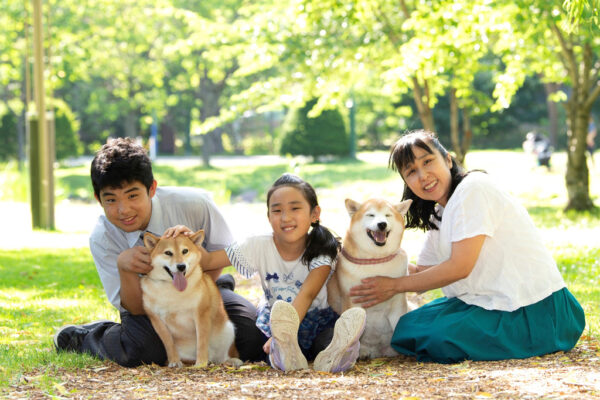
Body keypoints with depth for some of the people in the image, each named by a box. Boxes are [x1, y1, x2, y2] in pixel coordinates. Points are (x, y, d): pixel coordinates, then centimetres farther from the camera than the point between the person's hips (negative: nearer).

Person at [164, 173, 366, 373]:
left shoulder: (321, 251, -13)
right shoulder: (259, 247, -5)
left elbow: (307, 294, -28)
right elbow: (207, 261, -3)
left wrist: (281, 333, -44)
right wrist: (190, 240, -26)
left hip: (317, 320, -2)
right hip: (273, 319, 2)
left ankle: (332, 353, -65)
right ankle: (286, 353, -61)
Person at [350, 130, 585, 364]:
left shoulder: (473, 189, -15)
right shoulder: (438, 216, 14)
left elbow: (460, 267, -18)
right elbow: (423, 272, 14)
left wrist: (394, 286, -10)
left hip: (531, 310, -10)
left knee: (432, 335, -21)